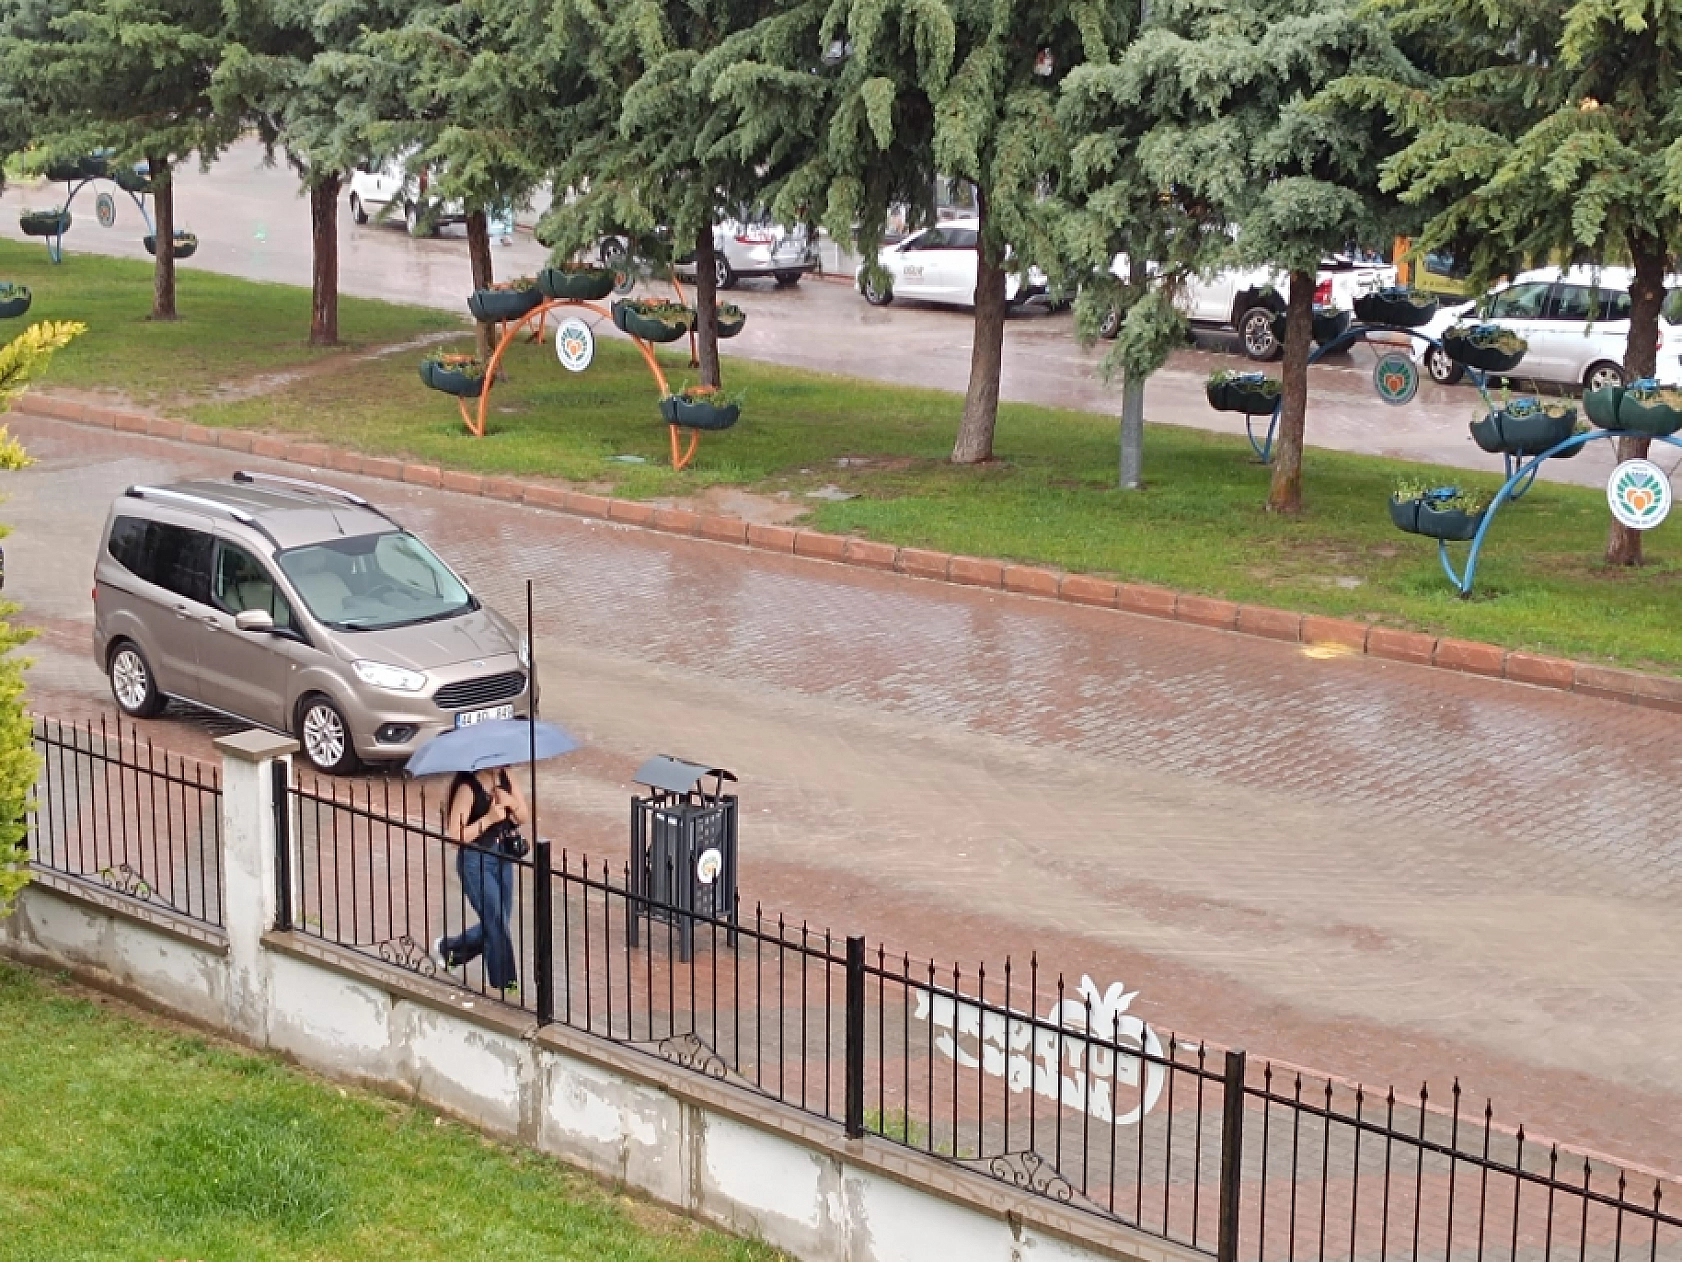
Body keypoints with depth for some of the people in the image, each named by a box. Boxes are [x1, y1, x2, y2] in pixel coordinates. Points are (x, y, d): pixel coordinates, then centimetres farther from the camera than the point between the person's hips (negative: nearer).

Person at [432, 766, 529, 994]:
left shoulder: (506, 779, 1)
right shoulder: (468, 788, -18)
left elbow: (525, 818, 6)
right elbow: (455, 836, -20)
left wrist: (512, 803, -14)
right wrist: (489, 818, -25)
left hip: (503, 858, 7)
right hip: (475, 862, -7)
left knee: (495, 924, 14)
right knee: (497, 923, -6)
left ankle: (448, 949, 38)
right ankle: (505, 985, 7)